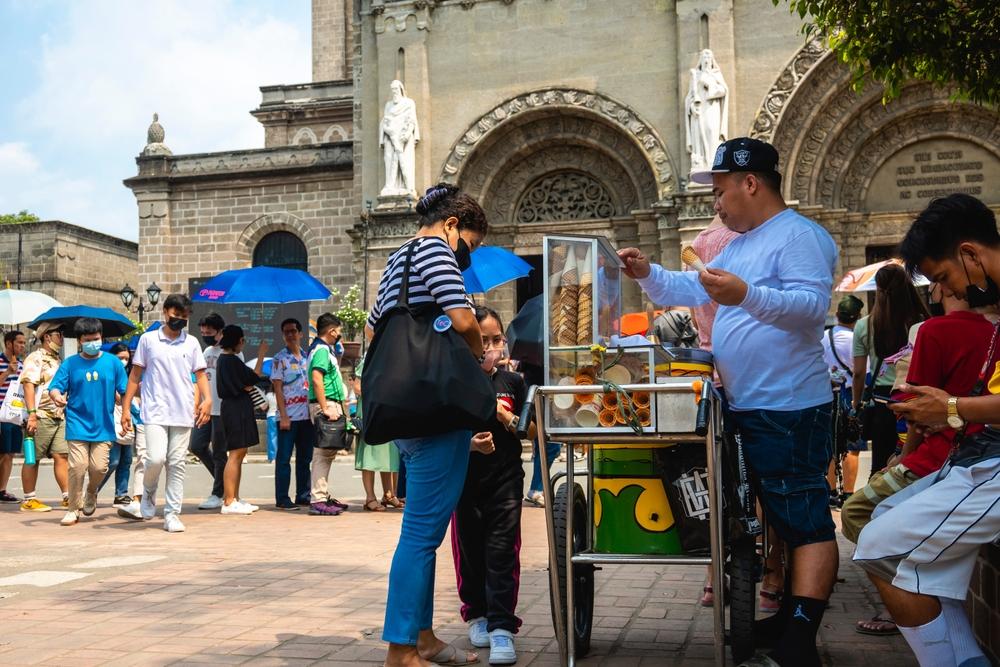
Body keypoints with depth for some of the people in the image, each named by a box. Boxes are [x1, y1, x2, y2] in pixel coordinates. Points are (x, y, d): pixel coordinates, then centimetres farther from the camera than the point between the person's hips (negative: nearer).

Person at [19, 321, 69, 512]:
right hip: (41, 416, -7)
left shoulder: (58, 360, 19)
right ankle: (28, 500, 7)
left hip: (59, 416, 7)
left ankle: (67, 496, 4)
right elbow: (28, 385, -15)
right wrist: (32, 413, -23)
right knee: (33, 459, 1)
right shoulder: (35, 358, -6)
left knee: (61, 456, 3)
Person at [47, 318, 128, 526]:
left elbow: (125, 390, 6)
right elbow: (55, 387, -4)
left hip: (103, 426, 1)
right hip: (78, 425, -1)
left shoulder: (112, 362, 3)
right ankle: (74, 509, 10)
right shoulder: (70, 364, 2)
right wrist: (57, 396, -25)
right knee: (78, 466, -8)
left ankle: (91, 493, 29)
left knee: (99, 466, -5)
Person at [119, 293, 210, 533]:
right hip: (155, 412, -2)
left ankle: (172, 514, 8)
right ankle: (148, 493, 15)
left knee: (177, 464, 2)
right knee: (156, 458, -16)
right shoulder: (148, 339, 6)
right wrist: (126, 408, 3)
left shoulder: (192, 343, 10)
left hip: (183, 413, 2)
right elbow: (135, 375, 8)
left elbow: (200, 374, 11)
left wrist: (207, 399, -8)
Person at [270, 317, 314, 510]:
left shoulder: (308, 357, 14)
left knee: (305, 458, 9)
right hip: (288, 416, -5)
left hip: (307, 415, 5)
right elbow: (278, 389, -5)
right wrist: (284, 416, -13)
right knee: (284, 458, -3)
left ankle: (304, 496, 17)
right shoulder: (280, 359, 0)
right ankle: (282, 499, 0)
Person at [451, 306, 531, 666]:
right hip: (466, 479, 0)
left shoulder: (512, 382, 3)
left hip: (505, 479, 0)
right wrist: (470, 443, -23)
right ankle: (476, 615, 30)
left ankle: (501, 626, -4)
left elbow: (529, 430, 5)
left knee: (502, 552, -5)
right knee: (469, 551, 11)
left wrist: (506, 417, -13)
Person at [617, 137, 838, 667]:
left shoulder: (799, 235, -12)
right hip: (749, 407, 11)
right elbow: (692, 291, 24)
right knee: (782, 518, 16)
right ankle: (789, 619, 27)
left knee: (806, 521, -7)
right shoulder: (742, 244, 19)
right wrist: (648, 274, 10)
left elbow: (813, 305, -25)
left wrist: (746, 295, -37)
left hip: (787, 409, -11)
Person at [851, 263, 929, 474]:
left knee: (881, 465, 8)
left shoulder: (863, 326, -2)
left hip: (882, 401, 1)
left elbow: (858, 373, 2)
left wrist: (856, 404, 15)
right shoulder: (922, 325, -7)